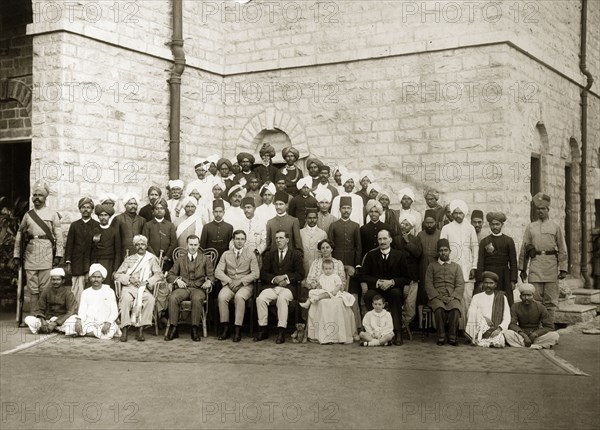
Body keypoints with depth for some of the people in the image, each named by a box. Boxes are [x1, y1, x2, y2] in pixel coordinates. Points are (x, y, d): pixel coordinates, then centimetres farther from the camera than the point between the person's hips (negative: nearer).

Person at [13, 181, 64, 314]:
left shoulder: (52, 214, 6)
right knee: (32, 288, 3)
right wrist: (16, 255, 8)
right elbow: (19, 236, 14)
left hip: (46, 255, -3)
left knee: (45, 288, -5)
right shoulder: (27, 215, 14)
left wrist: (58, 255, -6)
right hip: (30, 254, 3)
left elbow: (59, 236, 2)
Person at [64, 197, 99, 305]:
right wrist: (68, 263, 3)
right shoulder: (74, 225, 12)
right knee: (77, 291, -3)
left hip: (91, 263, -1)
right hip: (77, 264, 1)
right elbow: (69, 245, 10)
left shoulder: (97, 226, 8)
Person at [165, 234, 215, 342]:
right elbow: (169, 275, 15)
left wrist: (209, 281, -16)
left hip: (198, 288, -1)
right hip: (182, 288, 2)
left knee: (197, 299, -38)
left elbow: (211, 275, 8)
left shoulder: (205, 259, 17)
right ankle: (173, 328, -27)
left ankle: (195, 329, -31)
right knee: (172, 297, -32)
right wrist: (177, 279, -8)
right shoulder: (180, 260, 21)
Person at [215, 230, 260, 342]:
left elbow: (256, 274, -2)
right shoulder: (226, 254, 14)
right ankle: (225, 329, -23)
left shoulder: (251, 254, 8)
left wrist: (240, 281, -13)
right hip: (229, 285, 2)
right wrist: (229, 281, -12)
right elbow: (218, 272, 5)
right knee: (221, 297, -30)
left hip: (245, 285, -2)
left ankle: (237, 330, -32)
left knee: (239, 297, -35)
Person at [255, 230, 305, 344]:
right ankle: (262, 329, -18)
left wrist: (286, 277, -13)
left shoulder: (296, 254, 8)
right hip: (272, 286, 3)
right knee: (260, 298, -26)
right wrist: (274, 279, -10)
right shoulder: (269, 254, 17)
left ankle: (281, 332, -34)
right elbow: (263, 274, 10)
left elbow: (300, 274, 1)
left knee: (282, 298, -36)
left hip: (289, 286, -3)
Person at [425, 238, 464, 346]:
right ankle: (441, 336, -22)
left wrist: (453, 297, -9)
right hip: (437, 297, -1)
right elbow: (428, 284, 7)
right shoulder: (432, 266, 17)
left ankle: (452, 337, -20)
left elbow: (460, 285, 9)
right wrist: (438, 296, -9)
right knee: (439, 308, -35)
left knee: (455, 309, -34)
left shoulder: (456, 267, 19)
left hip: (453, 297, 1)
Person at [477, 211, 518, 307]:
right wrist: (480, 281, -4)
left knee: (507, 304, -4)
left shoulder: (509, 241, 8)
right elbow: (480, 263, 3)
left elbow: (513, 262, 6)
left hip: (504, 277, 0)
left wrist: (513, 280, 0)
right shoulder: (484, 241, 7)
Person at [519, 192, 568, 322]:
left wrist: (563, 269, -1)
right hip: (535, 263, 1)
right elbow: (524, 249, 13)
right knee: (534, 298, -3)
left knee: (550, 300, 2)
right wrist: (522, 269, 9)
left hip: (551, 264, -1)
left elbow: (562, 249, 6)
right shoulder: (530, 227, 12)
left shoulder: (555, 227, 8)